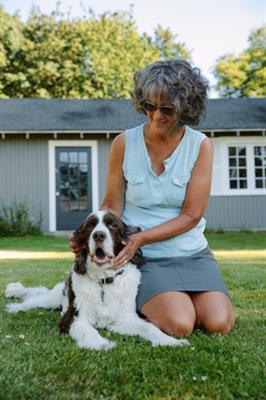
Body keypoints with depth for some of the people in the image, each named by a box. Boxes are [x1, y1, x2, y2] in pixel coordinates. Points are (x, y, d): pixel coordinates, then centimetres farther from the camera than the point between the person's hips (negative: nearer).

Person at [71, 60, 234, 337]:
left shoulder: (201, 145, -4)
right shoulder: (124, 143, -4)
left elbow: (191, 215, -9)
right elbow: (112, 205, 2)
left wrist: (141, 237, -20)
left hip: (192, 253, 2)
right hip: (144, 258, -2)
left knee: (219, 323, -16)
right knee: (179, 325, -23)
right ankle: (142, 304, 9)